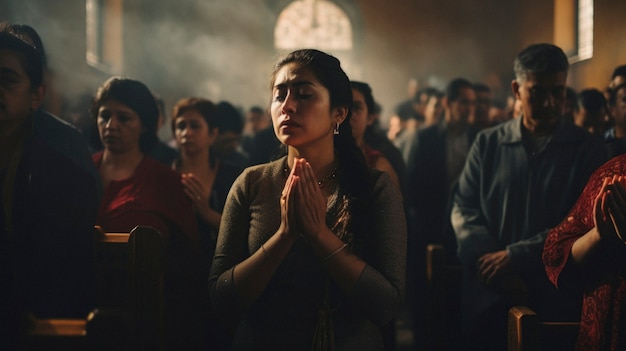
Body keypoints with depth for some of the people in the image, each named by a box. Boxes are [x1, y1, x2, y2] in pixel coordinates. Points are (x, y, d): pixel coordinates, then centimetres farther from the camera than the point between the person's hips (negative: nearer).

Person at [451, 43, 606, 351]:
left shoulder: (586, 149, 5)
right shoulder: (487, 144, 10)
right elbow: (464, 208, 6)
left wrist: (515, 257, -12)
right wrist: (494, 266, -9)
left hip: (557, 291, -1)